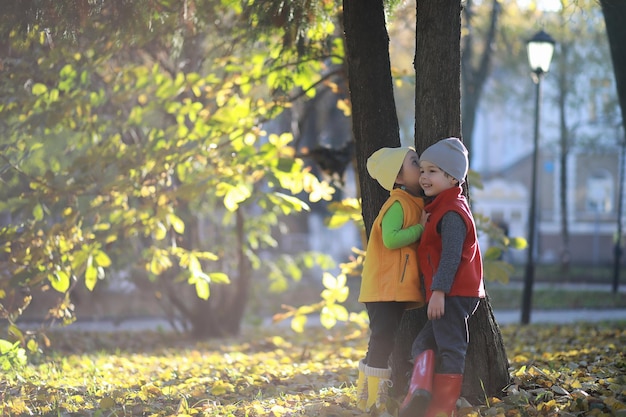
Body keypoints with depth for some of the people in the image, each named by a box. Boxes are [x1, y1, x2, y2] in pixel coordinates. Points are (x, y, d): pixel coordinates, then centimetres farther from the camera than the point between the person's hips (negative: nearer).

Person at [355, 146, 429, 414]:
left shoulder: (414, 203, 15)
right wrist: (421, 227, -19)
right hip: (383, 288, -10)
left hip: (396, 289, 10)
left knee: (382, 344, 13)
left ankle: (367, 399, 19)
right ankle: (372, 401, -5)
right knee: (382, 342, -9)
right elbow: (391, 238, -27)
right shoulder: (397, 204, -14)